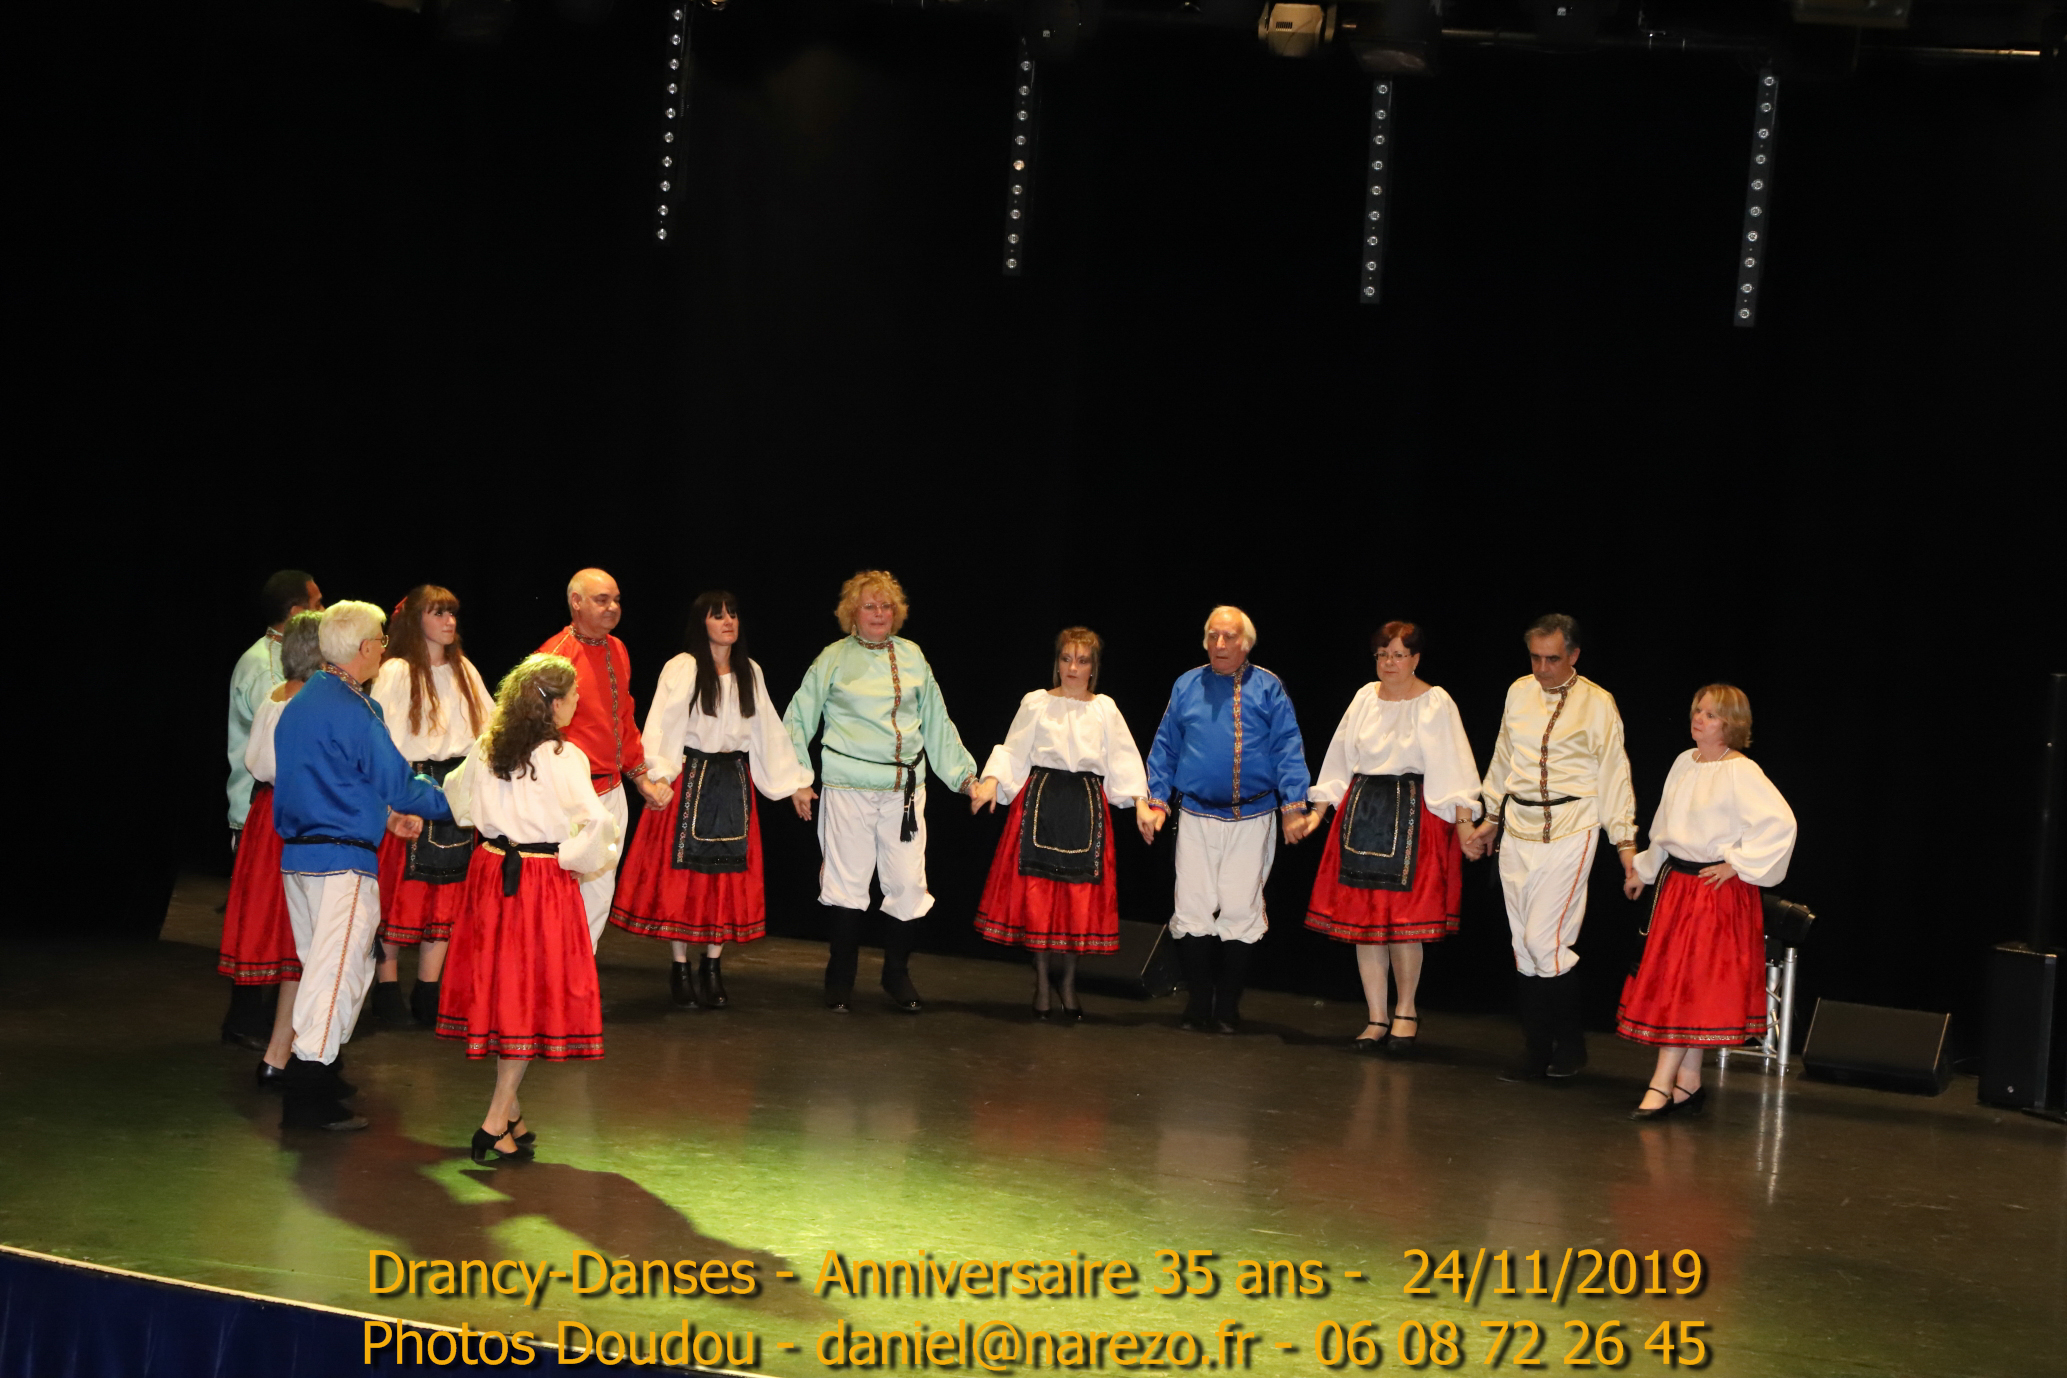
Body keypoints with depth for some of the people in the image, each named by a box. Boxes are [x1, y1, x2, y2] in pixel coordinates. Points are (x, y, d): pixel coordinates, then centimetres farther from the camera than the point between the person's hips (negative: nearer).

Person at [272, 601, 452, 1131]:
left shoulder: (297, 705, 15)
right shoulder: (353, 710, -14)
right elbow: (396, 783, -10)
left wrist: (385, 813, 28)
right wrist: (450, 799, 6)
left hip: (296, 856, 9)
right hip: (344, 860, -9)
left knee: (321, 966, 18)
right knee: (340, 971, -8)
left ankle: (315, 1071, 23)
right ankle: (309, 1096, -11)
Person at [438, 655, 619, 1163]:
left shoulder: (485, 750, 2)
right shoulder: (563, 758, -16)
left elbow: (457, 797, 19)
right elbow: (597, 821, -24)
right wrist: (576, 860, -6)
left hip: (492, 872, 6)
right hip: (544, 881, -6)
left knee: (501, 988, 13)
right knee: (535, 993, 1)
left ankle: (511, 1117, 21)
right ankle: (496, 1122, -4)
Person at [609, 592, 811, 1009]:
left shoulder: (750, 672, 12)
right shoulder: (682, 668, -6)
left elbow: (768, 729, 17)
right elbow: (662, 724, -14)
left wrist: (794, 780, 17)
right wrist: (659, 773, -28)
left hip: (734, 782, 5)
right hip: (690, 777, -5)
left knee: (729, 873, 3)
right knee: (683, 871, -2)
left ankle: (713, 966, 11)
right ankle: (681, 967, 7)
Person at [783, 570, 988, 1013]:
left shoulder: (912, 656, 11)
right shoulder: (834, 659, 4)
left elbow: (937, 724, 18)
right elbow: (797, 719, 9)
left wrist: (965, 775, 15)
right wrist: (797, 779, 2)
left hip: (905, 786, 2)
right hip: (849, 787, -2)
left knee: (908, 883, 0)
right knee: (848, 881, 0)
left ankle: (897, 975, 16)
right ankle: (840, 980, 13)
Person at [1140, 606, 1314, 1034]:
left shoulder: (1268, 688, 3)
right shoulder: (1186, 686, 9)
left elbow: (1288, 748, 0)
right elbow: (1164, 747, 13)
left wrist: (1293, 806, -7)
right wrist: (1157, 801, 7)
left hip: (1252, 818, -2)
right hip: (1196, 817, 2)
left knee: (1240, 913, 1)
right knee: (1193, 911, 0)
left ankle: (1228, 1007, 12)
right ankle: (1198, 1003, 11)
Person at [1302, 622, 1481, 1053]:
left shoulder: (1435, 703, -3)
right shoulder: (1366, 697, 11)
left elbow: (1452, 767, -8)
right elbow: (1341, 759, 17)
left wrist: (1465, 821, -18)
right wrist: (1319, 810, 14)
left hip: (1412, 815, -5)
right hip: (1361, 811, 5)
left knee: (1402, 919, -7)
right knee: (1362, 918, 4)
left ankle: (1406, 1010, 14)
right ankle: (1377, 1018, 13)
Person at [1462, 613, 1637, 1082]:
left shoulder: (1596, 703, -4)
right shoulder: (1519, 692, 9)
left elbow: (1614, 775, -2)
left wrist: (1625, 841, -4)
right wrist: (1490, 820, 23)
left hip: (1569, 828, -5)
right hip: (1517, 828, 5)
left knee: (1545, 941, -12)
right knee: (1524, 947, 6)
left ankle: (1570, 1042, 6)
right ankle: (1535, 1052, 14)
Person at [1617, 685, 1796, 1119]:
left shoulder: (1741, 773, -14)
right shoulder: (1684, 763, 9)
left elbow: (1780, 823, -22)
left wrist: (1737, 864, -18)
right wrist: (1643, 872, 26)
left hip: (1718, 888, -8)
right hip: (1675, 883, 8)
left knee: (1689, 982, -7)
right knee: (1670, 978, 8)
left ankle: (1662, 1084, -5)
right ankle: (1688, 1081, 16)